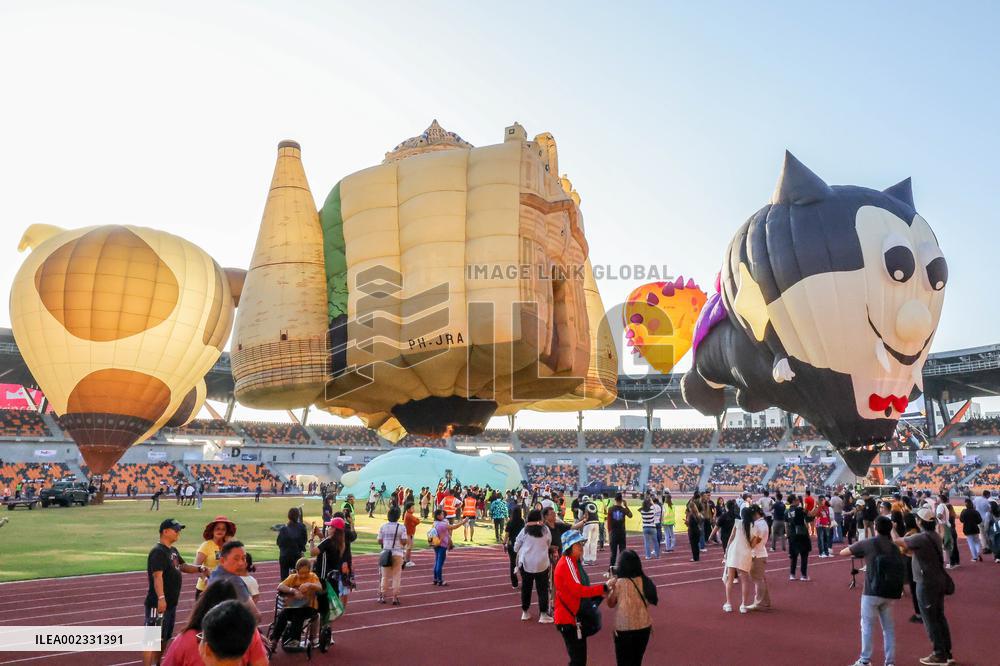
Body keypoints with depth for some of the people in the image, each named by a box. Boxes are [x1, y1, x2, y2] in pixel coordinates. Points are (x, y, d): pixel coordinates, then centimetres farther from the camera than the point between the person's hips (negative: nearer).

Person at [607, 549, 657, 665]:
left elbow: (610, 604, -4)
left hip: (624, 629, -4)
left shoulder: (619, 583, -17)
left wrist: (613, 585, 3)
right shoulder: (644, 580, -6)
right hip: (644, 627, 4)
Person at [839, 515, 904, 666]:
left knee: (867, 626, 3)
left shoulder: (868, 543, -5)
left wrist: (856, 551, 19)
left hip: (872, 592, -5)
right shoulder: (894, 547, 9)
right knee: (888, 627, 13)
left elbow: (842, 553, 2)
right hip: (890, 593, 5)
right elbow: (901, 570, 7)